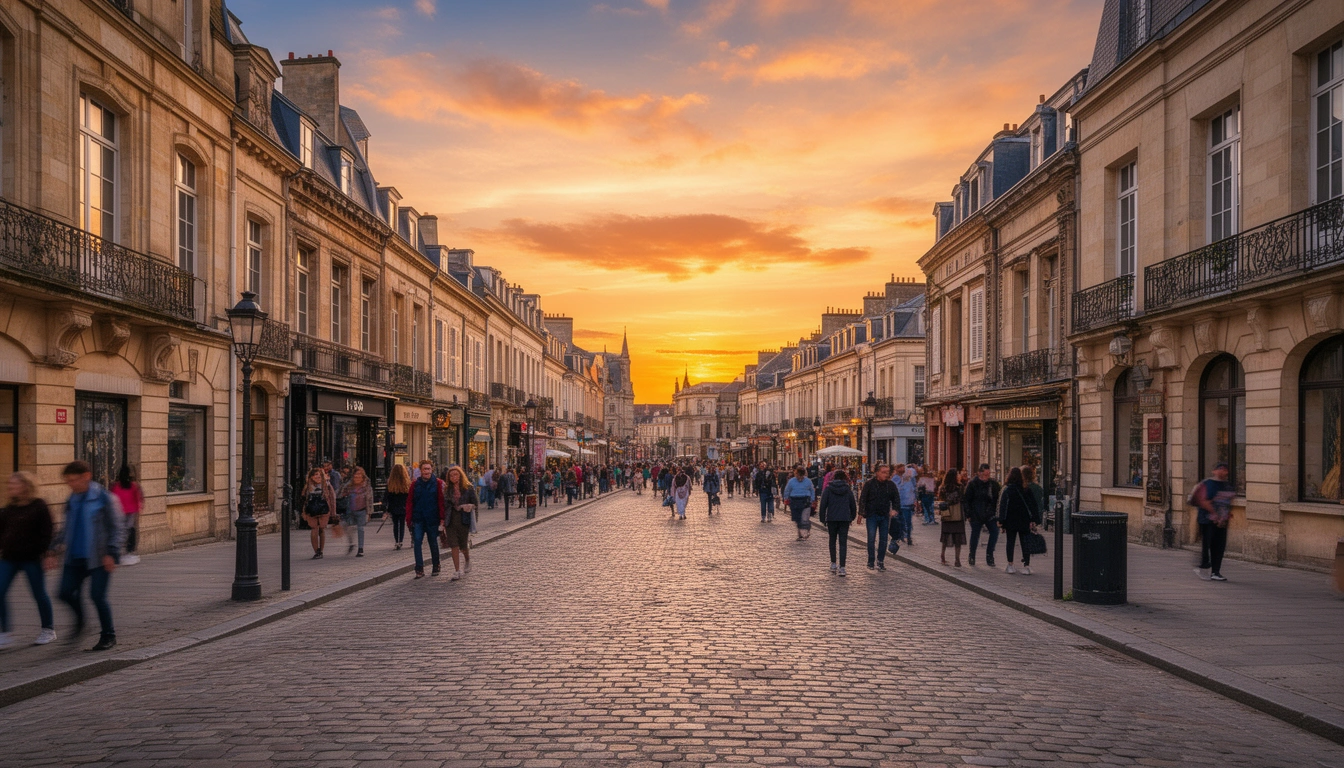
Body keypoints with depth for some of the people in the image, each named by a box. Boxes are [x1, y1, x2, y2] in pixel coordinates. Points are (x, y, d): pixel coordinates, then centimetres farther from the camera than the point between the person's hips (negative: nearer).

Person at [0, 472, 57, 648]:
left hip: (31, 558, -6)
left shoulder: (39, 506, -8)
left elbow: (47, 531, -10)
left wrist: (45, 552, -14)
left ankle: (48, 630, 21)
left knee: (39, 594, 4)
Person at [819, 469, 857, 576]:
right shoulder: (848, 490, 5)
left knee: (832, 541, 17)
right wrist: (852, 518, 22)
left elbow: (823, 505, -4)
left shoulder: (828, 489, 0)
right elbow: (853, 506, 8)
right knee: (843, 543, 0)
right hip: (845, 519, 0)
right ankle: (842, 567, -8)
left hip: (831, 519, 0)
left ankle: (833, 564, 17)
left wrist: (823, 519, 3)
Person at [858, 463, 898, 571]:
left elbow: (896, 499, 14)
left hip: (885, 516, 3)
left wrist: (894, 509, -2)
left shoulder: (891, 485, 5)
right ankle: (871, 562, 4)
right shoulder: (869, 484, -4)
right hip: (872, 515, -3)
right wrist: (862, 512, -10)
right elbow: (862, 499, -3)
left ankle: (881, 562, 14)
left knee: (883, 540, 5)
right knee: (871, 539, -4)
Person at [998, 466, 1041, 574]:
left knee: (1010, 541, 8)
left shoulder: (1007, 489, -7)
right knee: (1025, 542, 4)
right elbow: (1033, 505, -2)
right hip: (1024, 521, 1)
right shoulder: (1027, 489, 0)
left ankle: (1010, 565, 9)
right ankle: (1026, 566, -1)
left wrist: (1001, 521, -5)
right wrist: (1034, 520, -2)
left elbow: (1003, 506, -8)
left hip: (1010, 521, -1)